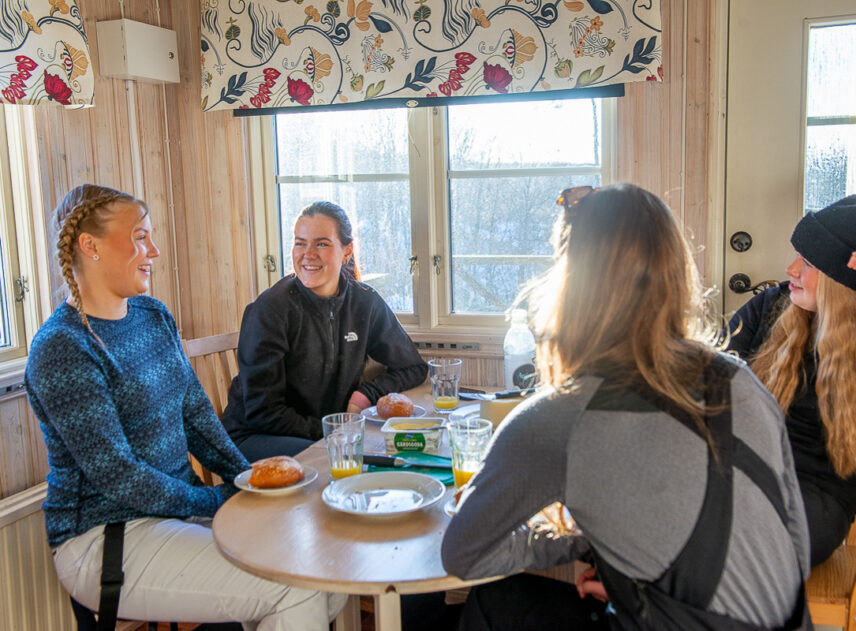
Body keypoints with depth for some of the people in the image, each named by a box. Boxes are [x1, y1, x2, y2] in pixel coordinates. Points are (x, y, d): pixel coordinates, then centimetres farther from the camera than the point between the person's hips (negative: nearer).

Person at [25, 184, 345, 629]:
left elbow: (195, 413, 12)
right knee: (295, 593, -20)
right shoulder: (60, 349, -16)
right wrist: (217, 501, -13)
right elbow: (114, 472, -18)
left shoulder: (154, 315, 9)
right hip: (104, 539, -7)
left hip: (178, 506, 8)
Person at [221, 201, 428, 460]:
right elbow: (261, 412, -15)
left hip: (331, 433, 6)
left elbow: (414, 367, 10)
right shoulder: (270, 309, -16)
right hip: (253, 438, -5)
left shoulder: (365, 302, -1)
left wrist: (366, 395, -7)